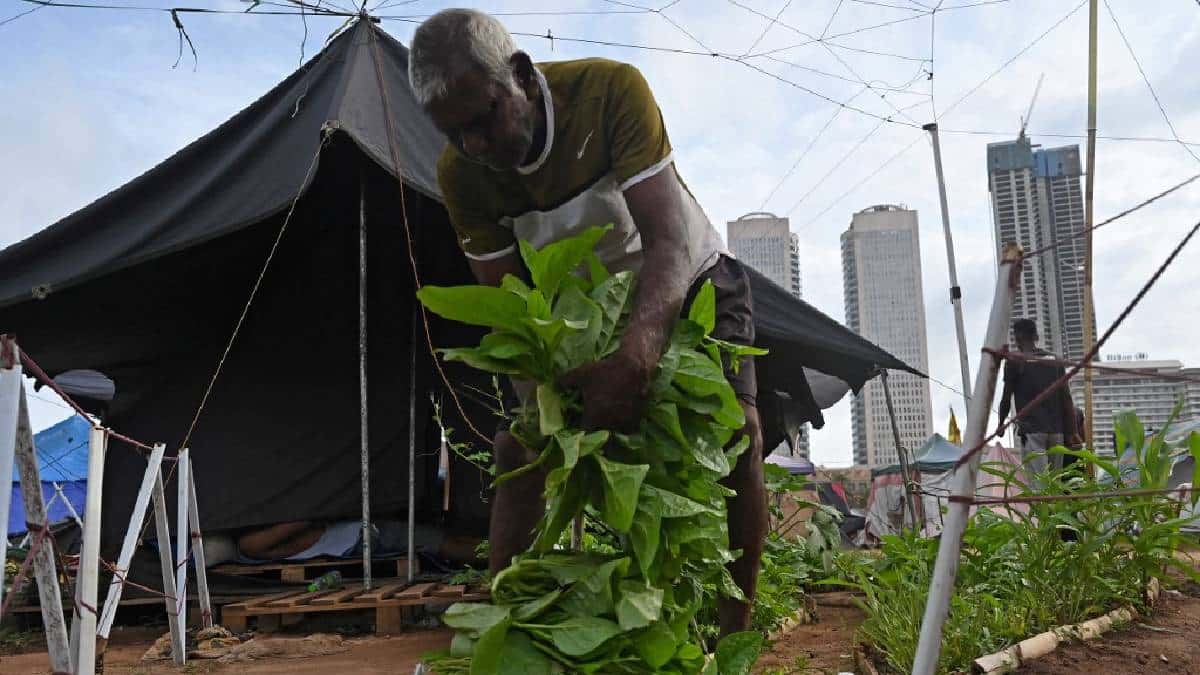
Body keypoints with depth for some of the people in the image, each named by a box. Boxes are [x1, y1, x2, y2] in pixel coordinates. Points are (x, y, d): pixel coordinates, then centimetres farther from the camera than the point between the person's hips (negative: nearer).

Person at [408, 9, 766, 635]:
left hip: (686, 279, -3)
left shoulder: (613, 89, -32)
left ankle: (735, 635, -12)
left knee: (737, 431, -22)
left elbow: (670, 240, -40)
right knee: (516, 447, -7)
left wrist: (634, 357, -57)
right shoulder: (460, 174, -20)